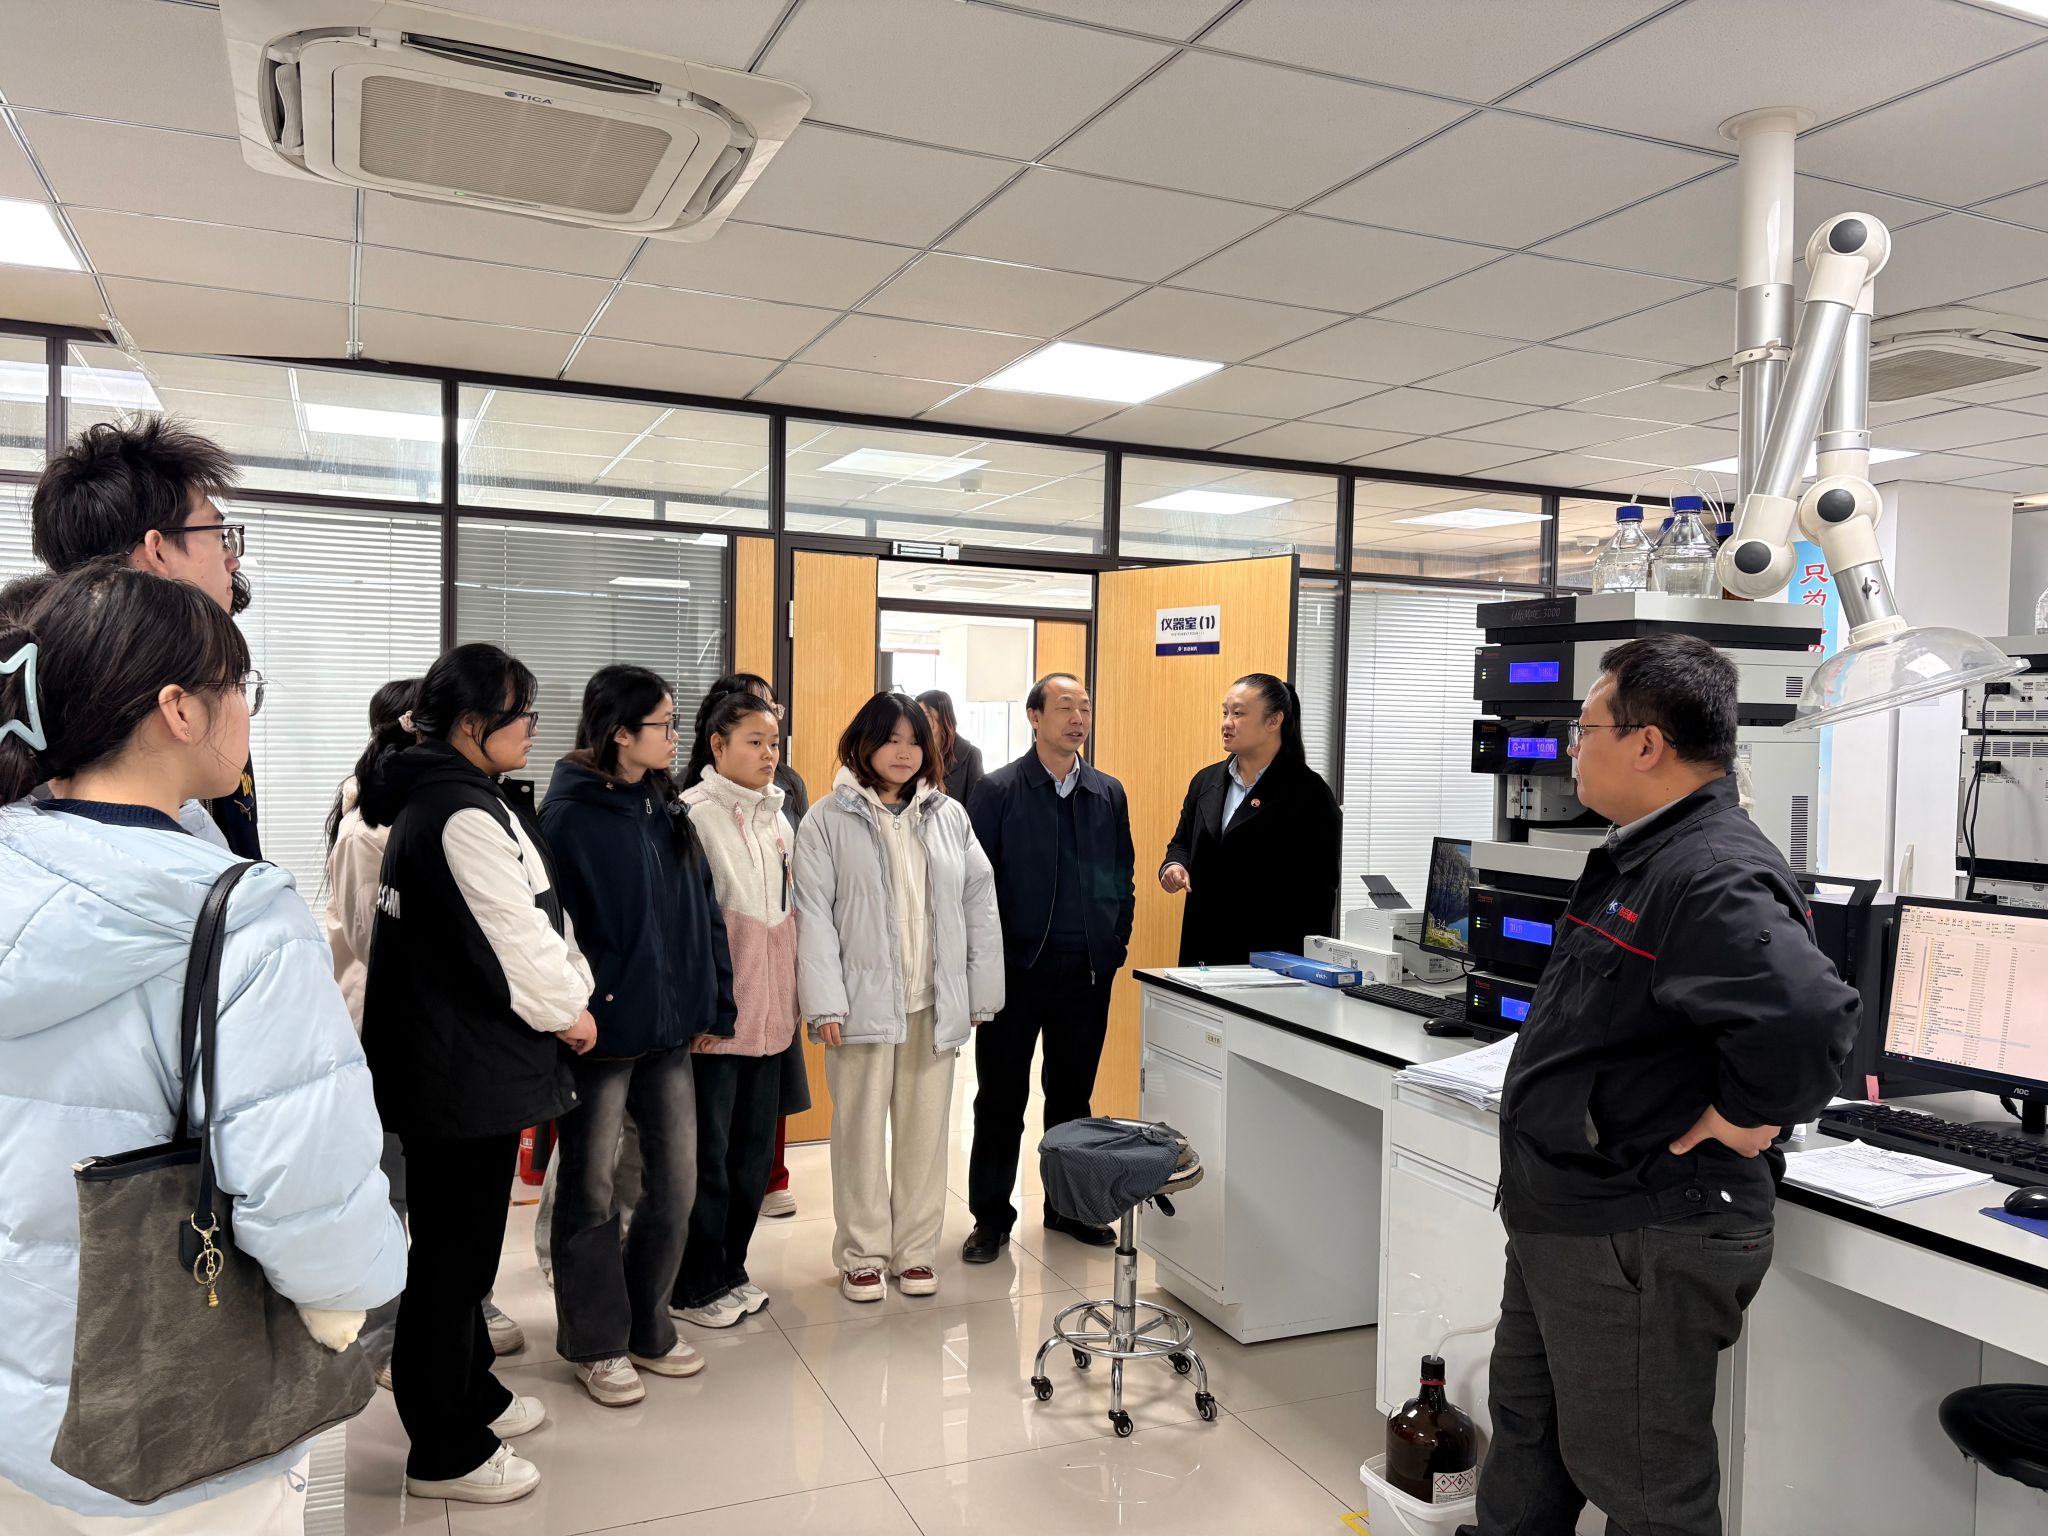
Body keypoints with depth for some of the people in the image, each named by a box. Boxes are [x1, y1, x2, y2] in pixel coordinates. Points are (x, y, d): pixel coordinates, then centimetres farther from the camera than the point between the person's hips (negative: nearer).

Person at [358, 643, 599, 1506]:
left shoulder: (432, 799, 12)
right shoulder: (466, 815, -21)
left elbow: (529, 917, 11)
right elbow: (515, 936, -21)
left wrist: (566, 991, 3)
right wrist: (570, 1010, -5)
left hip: (446, 1065, 10)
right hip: (468, 1071, -10)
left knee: (458, 1243, 22)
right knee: (454, 1253, 3)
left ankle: (470, 1395, 39)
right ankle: (445, 1454, 17)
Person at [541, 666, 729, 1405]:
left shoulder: (668, 813, 9)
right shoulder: (568, 817, -11)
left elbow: (704, 912, 9)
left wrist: (714, 1005, 6)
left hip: (670, 1030, 7)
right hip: (600, 1031, -6)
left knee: (675, 1181, 13)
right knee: (589, 1189, 9)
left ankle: (647, 1326, 30)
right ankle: (596, 1343, 24)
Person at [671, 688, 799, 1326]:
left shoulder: (776, 818, 11)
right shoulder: (696, 814, -10)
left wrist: (792, 997, 13)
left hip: (769, 1009, 7)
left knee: (755, 1142, 13)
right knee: (709, 1147, 2)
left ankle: (731, 1269, 28)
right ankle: (697, 1285, 16)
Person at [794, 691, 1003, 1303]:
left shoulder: (948, 815, 7)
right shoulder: (828, 820, -2)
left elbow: (980, 905, 8)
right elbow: (814, 916, -6)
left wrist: (982, 992, 5)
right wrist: (825, 1003, -12)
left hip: (935, 1004, 3)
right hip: (864, 1002, -3)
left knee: (925, 1131, 10)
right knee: (861, 1131, 6)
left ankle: (915, 1249, 24)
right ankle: (862, 1254, 21)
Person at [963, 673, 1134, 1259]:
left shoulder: (1109, 793, 6)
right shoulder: (998, 791, -6)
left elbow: (1123, 877, 14)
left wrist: (1115, 944, 6)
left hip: (1089, 974, 4)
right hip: (1017, 971, -3)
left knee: (1073, 1095, 15)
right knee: (1001, 1100, 7)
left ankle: (1068, 1206, 30)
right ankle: (992, 1217, 19)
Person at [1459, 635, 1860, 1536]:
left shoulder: (1715, 877, -25)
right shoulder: (1639, 856, 8)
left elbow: (1807, 1018, -42)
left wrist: (1746, 1116, -25)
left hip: (1641, 1244, -10)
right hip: (1561, 1219, 10)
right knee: (1525, 1425, 26)